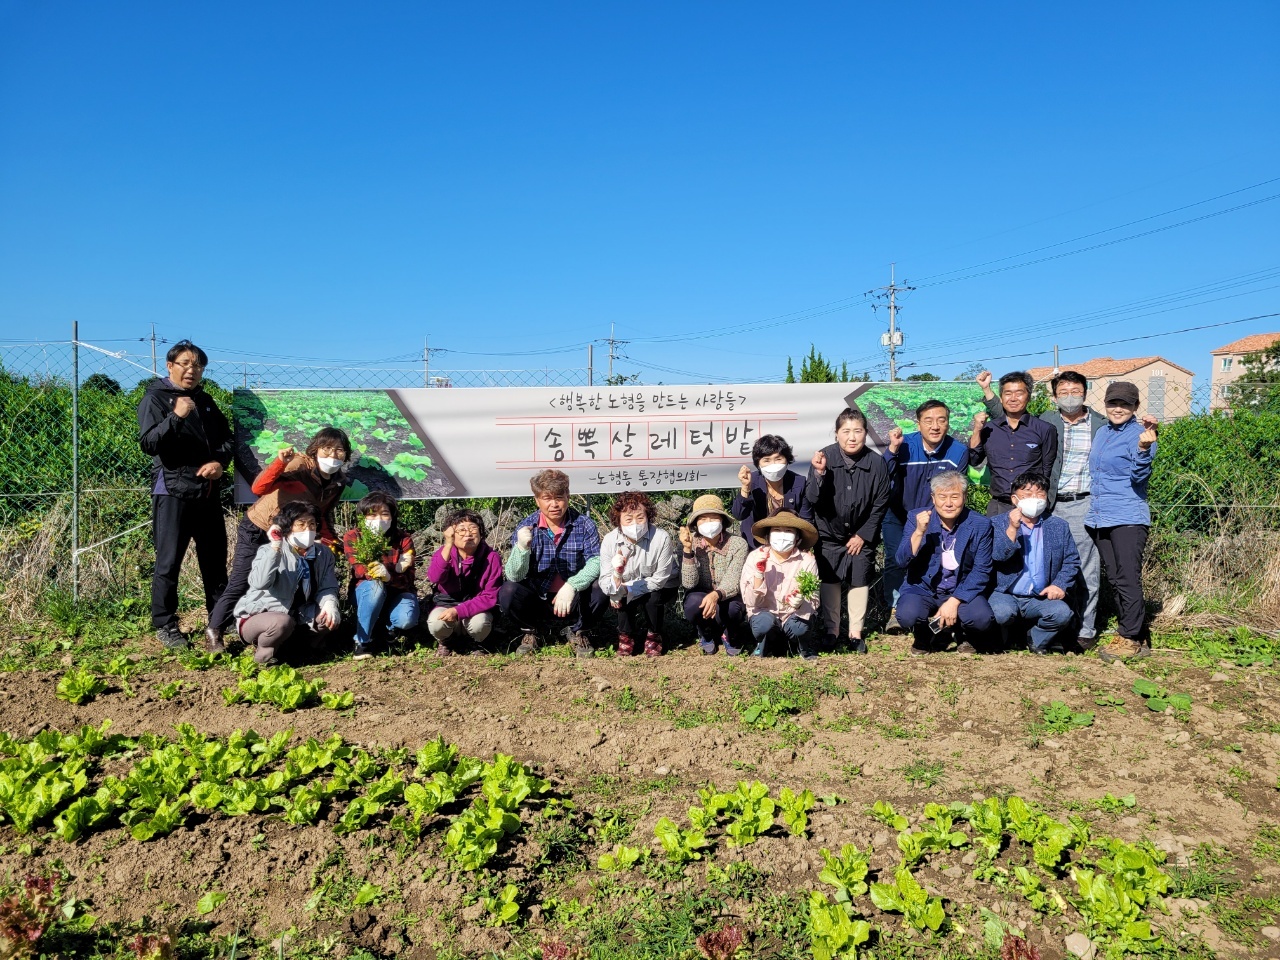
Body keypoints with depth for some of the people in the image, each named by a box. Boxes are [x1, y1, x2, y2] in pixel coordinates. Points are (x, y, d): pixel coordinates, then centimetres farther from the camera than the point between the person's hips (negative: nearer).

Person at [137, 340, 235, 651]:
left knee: (215, 560, 11)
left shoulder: (206, 401, 15)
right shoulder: (155, 398, -3)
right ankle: (165, 625, 9)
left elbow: (227, 437, 16)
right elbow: (148, 443, -13)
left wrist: (220, 462, -3)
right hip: (173, 492, -6)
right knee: (169, 563, -1)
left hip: (208, 492, 6)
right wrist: (175, 417, -25)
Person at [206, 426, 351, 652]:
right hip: (258, 530, -6)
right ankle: (214, 632, 11)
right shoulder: (301, 465, -28)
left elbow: (324, 514, 8)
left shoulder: (339, 481, -7)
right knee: (241, 582, -5)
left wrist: (331, 542, -4)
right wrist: (280, 462, -52)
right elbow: (259, 488, -38)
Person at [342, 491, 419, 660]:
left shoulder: (403, 539, -13)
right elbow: (360, 570, -23)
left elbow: (407, 579, -19)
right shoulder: (352, 537, -12)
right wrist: (395, 567, -39)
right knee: (376, 585, -37)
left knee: (406, 619, -31)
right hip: (367, 592, -1)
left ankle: (389, 626, 9)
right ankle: (362, 641, -21)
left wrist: (389, 576, -44)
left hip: (398, 591, 1)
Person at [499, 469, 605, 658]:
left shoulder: (584, 525, -8)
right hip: (538, 601, 1)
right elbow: (514, 576, -16)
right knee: (507, 593, -27)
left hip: (573, 602, 0)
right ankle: (529, 632, 6)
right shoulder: (526, 527, -8)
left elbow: (596, 561, -20)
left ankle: (578, 632, 4)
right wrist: (522, 547, -36)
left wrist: (572, 586, -37)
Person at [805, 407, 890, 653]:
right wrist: (819, 473, -35)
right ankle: (831, 629, 24)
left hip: (862, 535, 0)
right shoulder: (824, 457, -18)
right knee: (829, 582, 7)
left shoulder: (877, 463, -16)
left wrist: (864, 536, -7)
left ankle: (856, 632, 22)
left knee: (860, 583, 7)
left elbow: (880, 504, -6)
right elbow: (812, 501, -19)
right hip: (829, 534, 0)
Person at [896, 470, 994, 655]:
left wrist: (954, 602, -18)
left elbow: (981, 571, -7)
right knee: (908, 615, -31)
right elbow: (902, 562, -11)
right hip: (922, 589, 0)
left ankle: (969, 638, 10)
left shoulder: (980, 525, -5)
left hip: (962, 592, 1)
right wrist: (919, 532, -27)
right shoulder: (916, 518, -5)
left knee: (982, 617, -30)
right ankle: (923, 636, 7)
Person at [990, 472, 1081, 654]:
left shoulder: (1059, 526, 11)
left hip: (1041, 598, 3)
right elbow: (998, 556, -13)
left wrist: (1061, 585, -8)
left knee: (1063, 613, -27)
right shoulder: (999, 524, 3)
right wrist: (1013, 529, -24)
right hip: (1006, 596, -2)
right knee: (1002, 612, -34)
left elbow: (1072, 561, 8)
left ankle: (1036, 641, 4)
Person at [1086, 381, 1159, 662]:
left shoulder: (1139, 434, -8)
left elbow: (1139, 477, -18)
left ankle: (1132, 638, -1)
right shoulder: (1102, 433, 14)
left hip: (1128, 518, -8)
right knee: (1115, 580, 11)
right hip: (1099, 517, 8)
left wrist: (1143, 449, -33)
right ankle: (1133, 635, 20)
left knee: (1127, 580, -8)